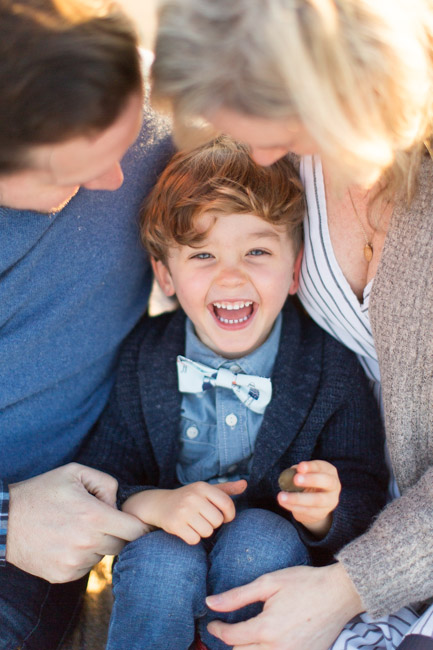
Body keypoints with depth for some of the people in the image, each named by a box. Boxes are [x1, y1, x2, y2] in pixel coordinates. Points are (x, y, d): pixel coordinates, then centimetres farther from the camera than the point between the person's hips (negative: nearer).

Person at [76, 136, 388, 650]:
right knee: (160, 562, -32)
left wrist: (324, 515, -32)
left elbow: (366, 497, -8)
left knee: (260, 537, -33)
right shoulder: (139, 358, -7)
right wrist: (152, 503, -30)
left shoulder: (333, 368, -11)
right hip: (169, 547, 1)